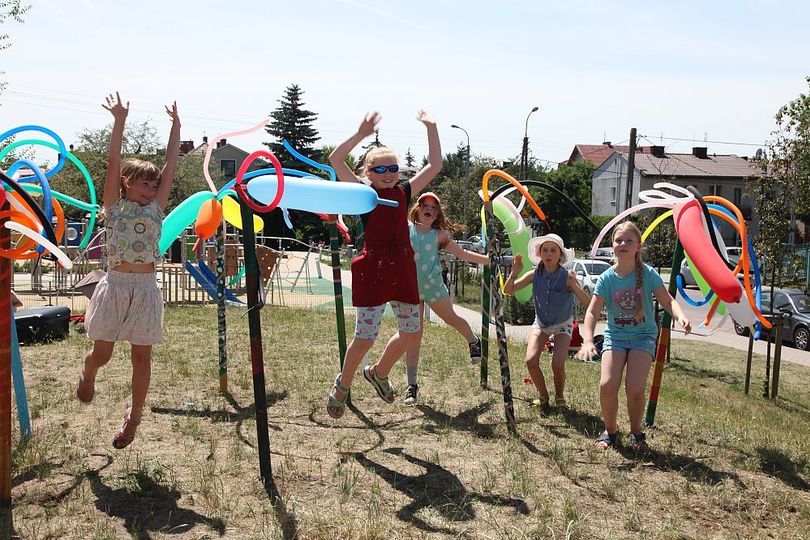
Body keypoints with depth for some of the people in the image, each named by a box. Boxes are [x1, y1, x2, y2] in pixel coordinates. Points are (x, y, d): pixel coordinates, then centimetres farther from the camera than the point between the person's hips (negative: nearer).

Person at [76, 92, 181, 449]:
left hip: (145, 288, 2)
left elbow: (171, 166, 8)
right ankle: (87, 376, 41)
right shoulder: (115, 205, 5)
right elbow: (113, 164, -3)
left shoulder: (155, 207, 10)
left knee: (142, 356, 5)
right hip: (115, 285, -2)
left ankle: (134, 416, 20)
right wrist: (119, 122, -8)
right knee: (101, 353, 4)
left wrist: (176, 126, 7)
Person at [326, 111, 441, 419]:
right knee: (365, 337, -3)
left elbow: (435, 166, 14)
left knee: (410, 333, 10)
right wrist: (361, 134, -16)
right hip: (373, 270, -5)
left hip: (402, 271, 5)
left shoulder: (404, 192, 12)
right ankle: (342, 384, 24)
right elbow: (335, 160, -9)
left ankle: (379, 373, 37)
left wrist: (431, 129, 9)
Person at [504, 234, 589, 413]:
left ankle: (559, 398, 11)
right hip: (540, 324, 3)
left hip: (562, 325, -2)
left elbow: (588, 303, -28)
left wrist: (574, 286, -44)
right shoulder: (535, 275, -14)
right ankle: (543, 397, 10)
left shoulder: (567, 277, -22)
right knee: (531, 360, -16)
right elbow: (508, 290, -14)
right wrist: (514, 272, -30)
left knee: (557, 364, -20)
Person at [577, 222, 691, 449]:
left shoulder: (648, 274, -10)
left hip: (643, 336, -1)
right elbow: (593, 312, -12)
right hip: (615, 335, 1)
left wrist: (681, 317, -35)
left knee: (635, 388, -17)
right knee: (607, 385, -17)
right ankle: (610, 430, 10)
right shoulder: (607, 278, -8)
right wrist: (587, 341, -27)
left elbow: (667, 301, -12)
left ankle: (636, 432, 12)